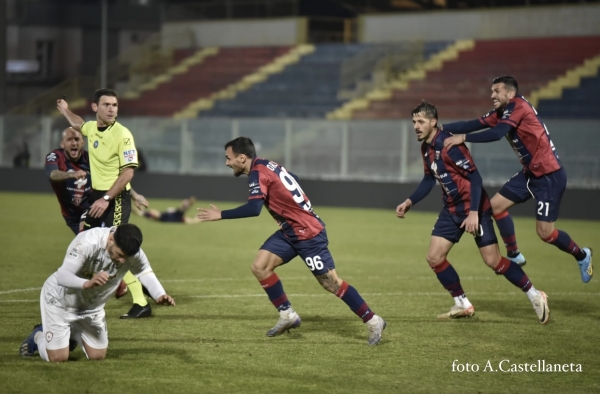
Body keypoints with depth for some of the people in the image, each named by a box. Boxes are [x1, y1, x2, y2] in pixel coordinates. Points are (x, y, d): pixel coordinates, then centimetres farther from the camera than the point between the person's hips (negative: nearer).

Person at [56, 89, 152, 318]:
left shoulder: (122, 135, -17)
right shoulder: (92, 128, 6)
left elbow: (128, 172, -20)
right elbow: (78, 125, 33)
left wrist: (106, 199, -24)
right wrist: (66, 111, 49)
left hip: (115, 199, -8)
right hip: (96, 196, 8)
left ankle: (141, 303, -14)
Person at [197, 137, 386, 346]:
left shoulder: (258, 173, -19)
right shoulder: (267, 165, 7)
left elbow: (253, 209, -33)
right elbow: (293, 180, 20)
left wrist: (220, 215, -26)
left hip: (308, 233, -9)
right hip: (291, 231, 9)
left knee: (331, 283, -4)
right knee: (259, 267, -1)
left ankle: (373, 322, 6)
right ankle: (288, 316, 7)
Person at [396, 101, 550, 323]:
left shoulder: (448, 145, -22)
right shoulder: (426, 148, 5)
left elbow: (475, 177, -24)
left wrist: (474, 213, -31)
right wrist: (409, 202, 14)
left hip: (474, 208, -8)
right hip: (452, 210, 8)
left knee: (493, 261, -8)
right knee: (434, 258, 1)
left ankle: (535, 296, 7)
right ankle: (462, 305, 15)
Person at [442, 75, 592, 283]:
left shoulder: (517, 106, -18)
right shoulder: (501, 112, 8)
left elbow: (497, 133, -30)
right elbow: (473, 125, 4)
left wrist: (463, 138, -31)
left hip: (549, 175, -9)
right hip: (531, 172, 9)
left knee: (544, 232, -7)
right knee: (496, 205, 3)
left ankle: (581, 255, 19)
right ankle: (514, 255, 15)